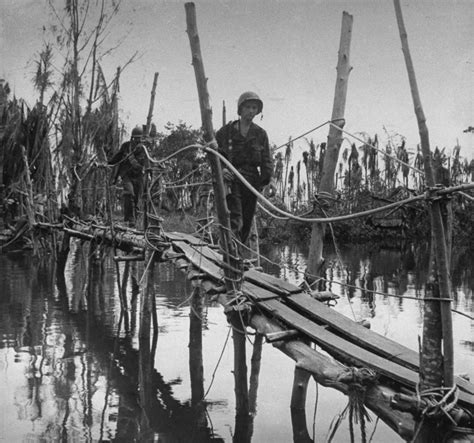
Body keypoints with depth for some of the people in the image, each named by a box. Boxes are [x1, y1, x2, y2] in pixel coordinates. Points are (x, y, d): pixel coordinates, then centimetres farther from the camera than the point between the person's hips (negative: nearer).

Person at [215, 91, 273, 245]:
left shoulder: (260, 134, 10)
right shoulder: (226, 131, 3)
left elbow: (267, 162, 9)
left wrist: (264, 180, -5)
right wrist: (220, 168, -12)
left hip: (252, 182, 4)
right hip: (231, 180, -3)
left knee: (247, 223, 7)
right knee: (234, 220, -19)